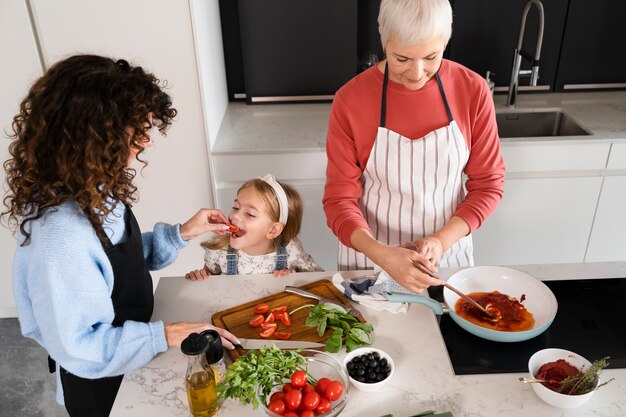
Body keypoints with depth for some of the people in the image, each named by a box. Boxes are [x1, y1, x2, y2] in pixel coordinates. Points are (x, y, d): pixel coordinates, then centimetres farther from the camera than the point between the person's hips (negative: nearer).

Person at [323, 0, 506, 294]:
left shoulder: (472, 90, -12)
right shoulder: (350, 99, -17)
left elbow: (488, 183, -5)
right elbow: (339, 199, -14)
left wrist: (442, 240, -20)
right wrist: (381, 254, -31)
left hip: (446, 253, 2)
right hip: (370, 254, -1)